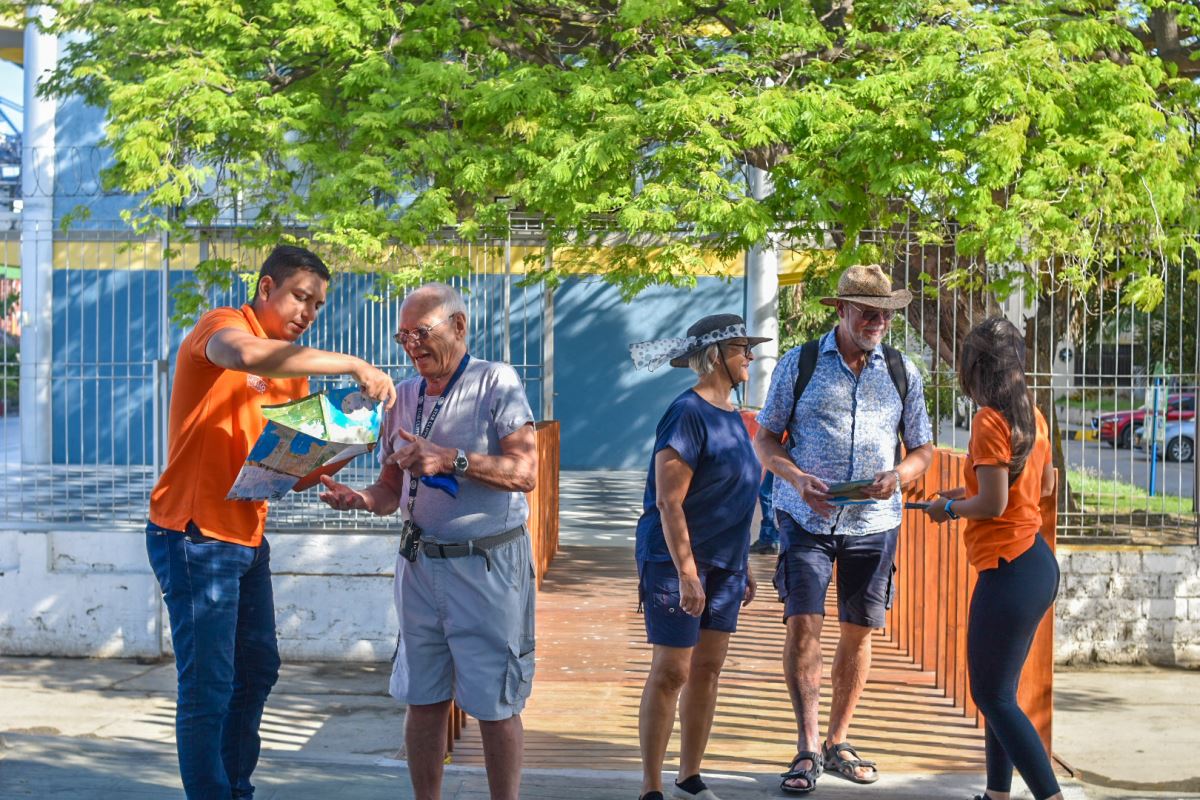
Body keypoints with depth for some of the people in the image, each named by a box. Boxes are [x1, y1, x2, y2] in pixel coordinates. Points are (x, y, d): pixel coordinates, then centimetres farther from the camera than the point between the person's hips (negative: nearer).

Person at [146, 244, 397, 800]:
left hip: (248, 538, 9)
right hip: (197, 536, -9)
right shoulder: (222, 327, -10)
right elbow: (245, 354, -36)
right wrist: (351, 366, -34)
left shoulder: (292, 366, 16)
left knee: (257, 671, 16)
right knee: (208, 686, -5)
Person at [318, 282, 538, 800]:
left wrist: (451, 460, -26)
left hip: (487, 564, -5)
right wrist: (359, 499, -9)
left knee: (494, 706, 0)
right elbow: (393, 488, 13)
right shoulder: (403, 396, 10)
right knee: (424, 699, 10)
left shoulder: (496, 383, -7)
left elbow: (524, 473, -16)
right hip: (422, 563, 5)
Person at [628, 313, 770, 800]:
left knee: (707, 669, 11)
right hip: (677, 559, -8)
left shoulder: (731, 416, 11)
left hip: (723, 563, 8)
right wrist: (686, 573, -23)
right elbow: (669, 503, -19)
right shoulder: (688, 414, -15)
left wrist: (742, 565, 20)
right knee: (671, 672, -3)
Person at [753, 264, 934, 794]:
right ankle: (807, 749, -6)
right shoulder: (800, 363, 0)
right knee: (802, 623, -12)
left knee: (858, 632, 7)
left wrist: (898, 476, -11)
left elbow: (922, 449, 12)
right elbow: (765, 438, 3)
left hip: (874, 521, 3)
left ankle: (837, 743, 21)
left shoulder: (902, 372, 7)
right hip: (807, 518, -2)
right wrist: (797, 478, -16)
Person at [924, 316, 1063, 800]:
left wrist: (949, 507, -2)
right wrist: (970, 493, 22)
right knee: (997, 690, 17)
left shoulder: (990, 420, -16)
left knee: (993, 696, -2)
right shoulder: (1032, 415, 9)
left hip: (1008, 571, -9)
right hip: (1037, 562, 9)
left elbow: (993, 503, -20)